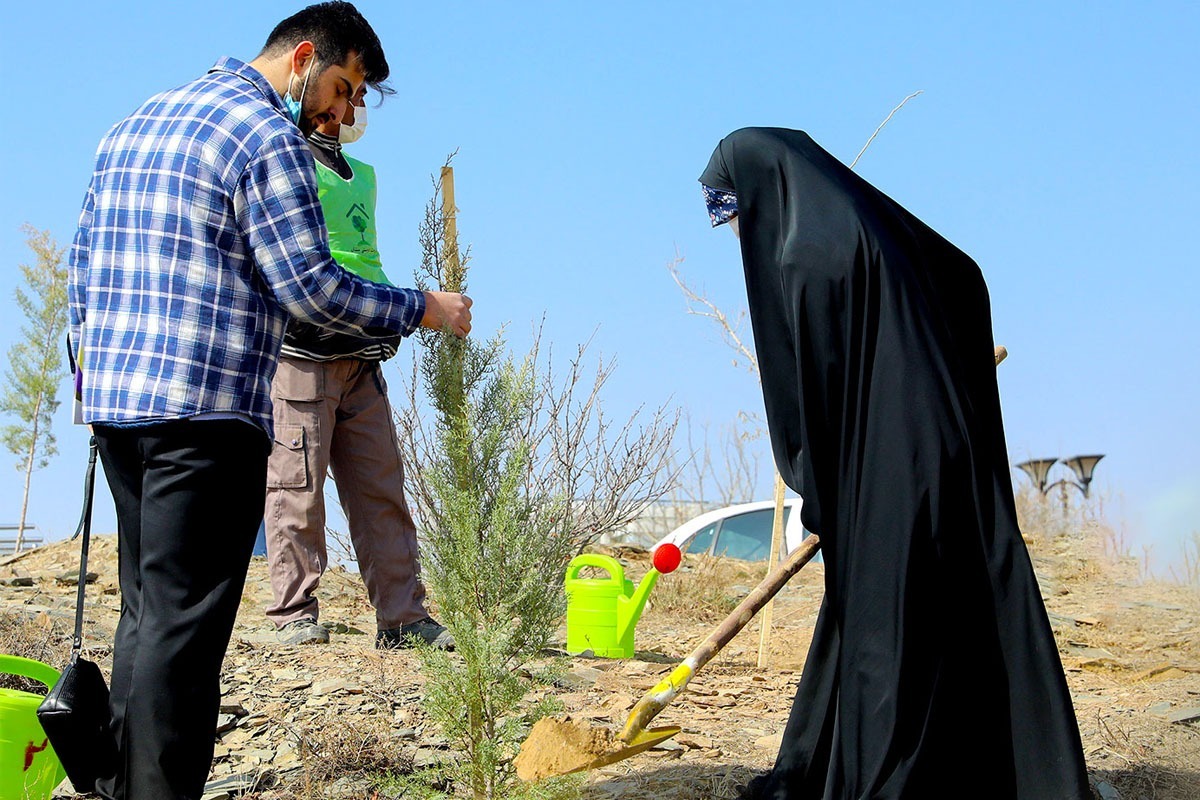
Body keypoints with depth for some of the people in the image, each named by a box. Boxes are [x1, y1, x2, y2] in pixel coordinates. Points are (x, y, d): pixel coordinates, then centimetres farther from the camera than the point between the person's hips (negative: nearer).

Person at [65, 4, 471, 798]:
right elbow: (311, 286, -13)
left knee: (148, 610, 15)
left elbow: (81, 269, 21)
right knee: (184, 623, -6)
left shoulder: (133, 125, 21)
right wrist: (422, 309, -2)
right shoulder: (268, 135, -7)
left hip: (115, 402, 9)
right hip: (206, 411, -9)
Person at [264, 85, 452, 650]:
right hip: (302, 348, -7)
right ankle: (295, 613, 4)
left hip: (362, 356, 8)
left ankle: (402, 615, 8)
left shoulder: (363, 175, 23)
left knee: (381, 487, 5)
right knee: (297, 486, -4)